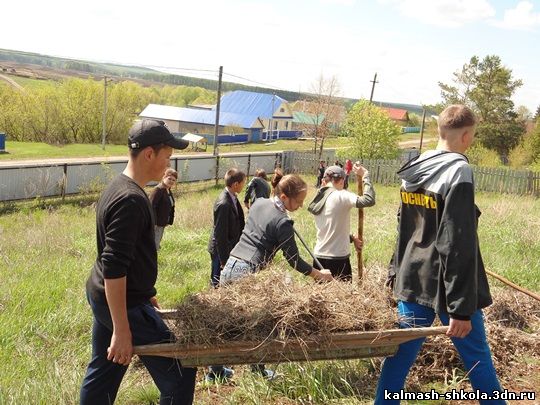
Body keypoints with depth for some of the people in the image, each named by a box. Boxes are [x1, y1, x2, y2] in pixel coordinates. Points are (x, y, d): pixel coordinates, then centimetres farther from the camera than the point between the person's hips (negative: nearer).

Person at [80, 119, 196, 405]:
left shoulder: (118, 187, 9)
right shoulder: (130, 200, -24)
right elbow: (114, 268, -28)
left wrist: (144, 293, 26)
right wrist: (122, 330, -26)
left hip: (101, 296, 10)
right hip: (123, 304, -10)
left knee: (101, 375, 20)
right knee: (179, 375, 0)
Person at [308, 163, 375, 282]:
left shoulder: (318, 199, 9)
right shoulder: (341, 196, -12)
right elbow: (369, 200, -26)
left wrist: (351, 238, 17)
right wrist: (365, 176, -14)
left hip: (319, 257, 7)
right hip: (338, 259, -7)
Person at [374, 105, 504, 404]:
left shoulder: (413, 170, 7)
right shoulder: (459, 172, -17)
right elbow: (459, 246, -21)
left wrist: (397, 272, 23)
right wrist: (462, 307, -19)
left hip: (413, 280, 7)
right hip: (447, 287, -7)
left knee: (403, 349, 13)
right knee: (476, 356, 10)